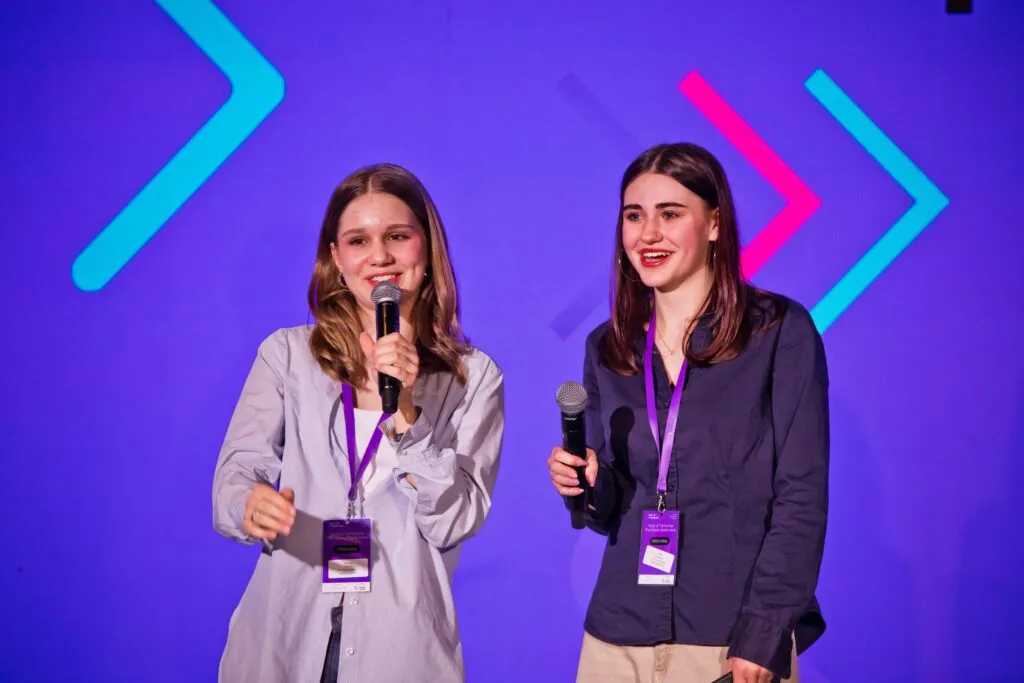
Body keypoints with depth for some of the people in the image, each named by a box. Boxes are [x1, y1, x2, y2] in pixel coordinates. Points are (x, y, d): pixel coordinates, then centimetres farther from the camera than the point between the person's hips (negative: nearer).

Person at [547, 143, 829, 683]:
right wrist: (589, 488, -8)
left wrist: (762, 636, -14)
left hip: (735, 638, -4)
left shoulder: (781, 331, -5)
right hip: (618, 636, 4)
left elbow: (802, 497, -8)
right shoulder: (608, 347, 7)